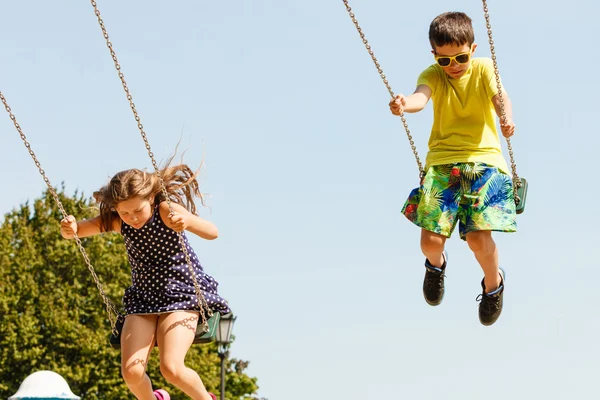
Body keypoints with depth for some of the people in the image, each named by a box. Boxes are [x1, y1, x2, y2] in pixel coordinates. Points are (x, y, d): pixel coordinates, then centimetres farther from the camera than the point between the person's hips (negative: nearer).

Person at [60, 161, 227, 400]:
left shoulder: (166, 211, -19)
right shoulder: (117, 221, -6)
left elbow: (212, 233, -30)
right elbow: (76, 230, -5)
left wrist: (188, 221, -52)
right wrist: (70, 230, -30)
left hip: (181, 296, -4)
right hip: (143, 299, 4)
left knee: (171, 368, -24)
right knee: (131, 372, -14)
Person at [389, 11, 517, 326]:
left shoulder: (483, 69, 3)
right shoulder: (433, 75, 3)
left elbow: (499, 96, -16)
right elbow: (421, 96, -19)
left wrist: (507, 119, -41)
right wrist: (404, 105, -45)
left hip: (484, 158, -1)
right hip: (442, 161, 1)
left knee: (478, 236, -18)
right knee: (431, 239, -12)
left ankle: (493, 282, 17)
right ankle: (436, 264, 29)